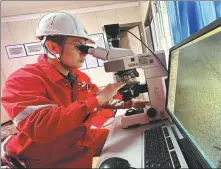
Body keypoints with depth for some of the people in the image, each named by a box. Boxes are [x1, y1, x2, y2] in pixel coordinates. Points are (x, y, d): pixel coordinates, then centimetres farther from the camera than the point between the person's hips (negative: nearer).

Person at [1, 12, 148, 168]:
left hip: (83, 140, 7)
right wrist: (97, 100, -35)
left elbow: (101, 101, 11)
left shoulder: (79, 76, -1)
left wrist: (129, 103, -2)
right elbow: (40, 127, -35)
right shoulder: (23, 81, -21)